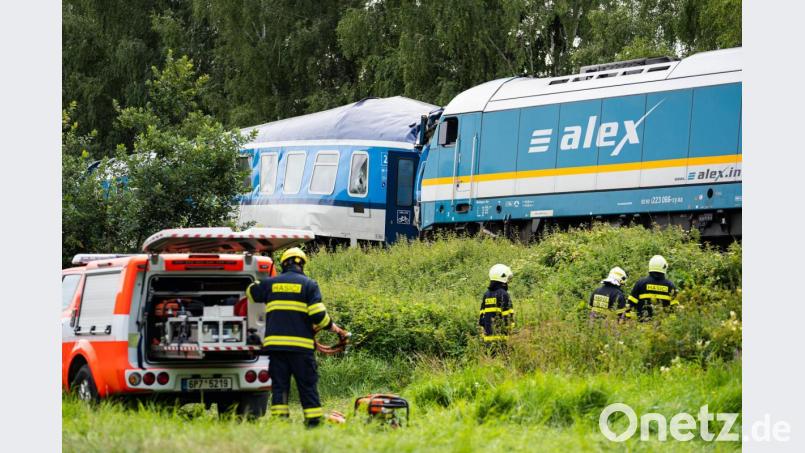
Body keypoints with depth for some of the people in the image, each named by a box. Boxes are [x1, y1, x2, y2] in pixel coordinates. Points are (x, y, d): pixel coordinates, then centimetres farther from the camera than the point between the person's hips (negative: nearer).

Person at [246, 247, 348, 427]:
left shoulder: (270, 283, 11)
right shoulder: (309, 284, 2)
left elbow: (251, 292, 31)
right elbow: (319, 315, -7)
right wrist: (335, 328, 8)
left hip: (275, 343, 2)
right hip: (301, 345, -2)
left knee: (279, 386, 5)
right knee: (307, 386, 3)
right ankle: (314, 422, 1)